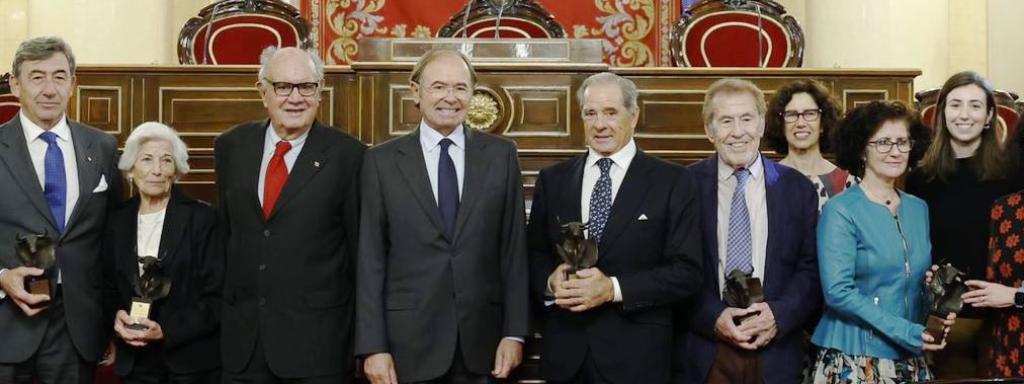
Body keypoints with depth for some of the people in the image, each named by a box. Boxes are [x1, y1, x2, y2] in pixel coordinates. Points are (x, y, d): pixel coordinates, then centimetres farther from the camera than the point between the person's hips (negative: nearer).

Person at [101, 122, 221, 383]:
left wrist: (167, 331, -19)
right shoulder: (117, 222, 6)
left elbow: (217, 296, -9)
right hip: (134, 361, 3)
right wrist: (116, 317, -8)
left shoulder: (203, 218, -7)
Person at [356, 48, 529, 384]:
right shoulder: (382, 160, 0)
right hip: (409, 338, -1)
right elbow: (370, 259, -2)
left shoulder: (501, 154, 3)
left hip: (482, 337, 1)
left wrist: (515, 332, -2)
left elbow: (514, 247, 3)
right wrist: (373, 346, -6)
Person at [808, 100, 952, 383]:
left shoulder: (919, 210, 9)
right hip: (854, 361, -5)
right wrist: (903, 331, -20)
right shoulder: (840, 211, -9)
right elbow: (838, 291, -17)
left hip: (911, 360, 6)